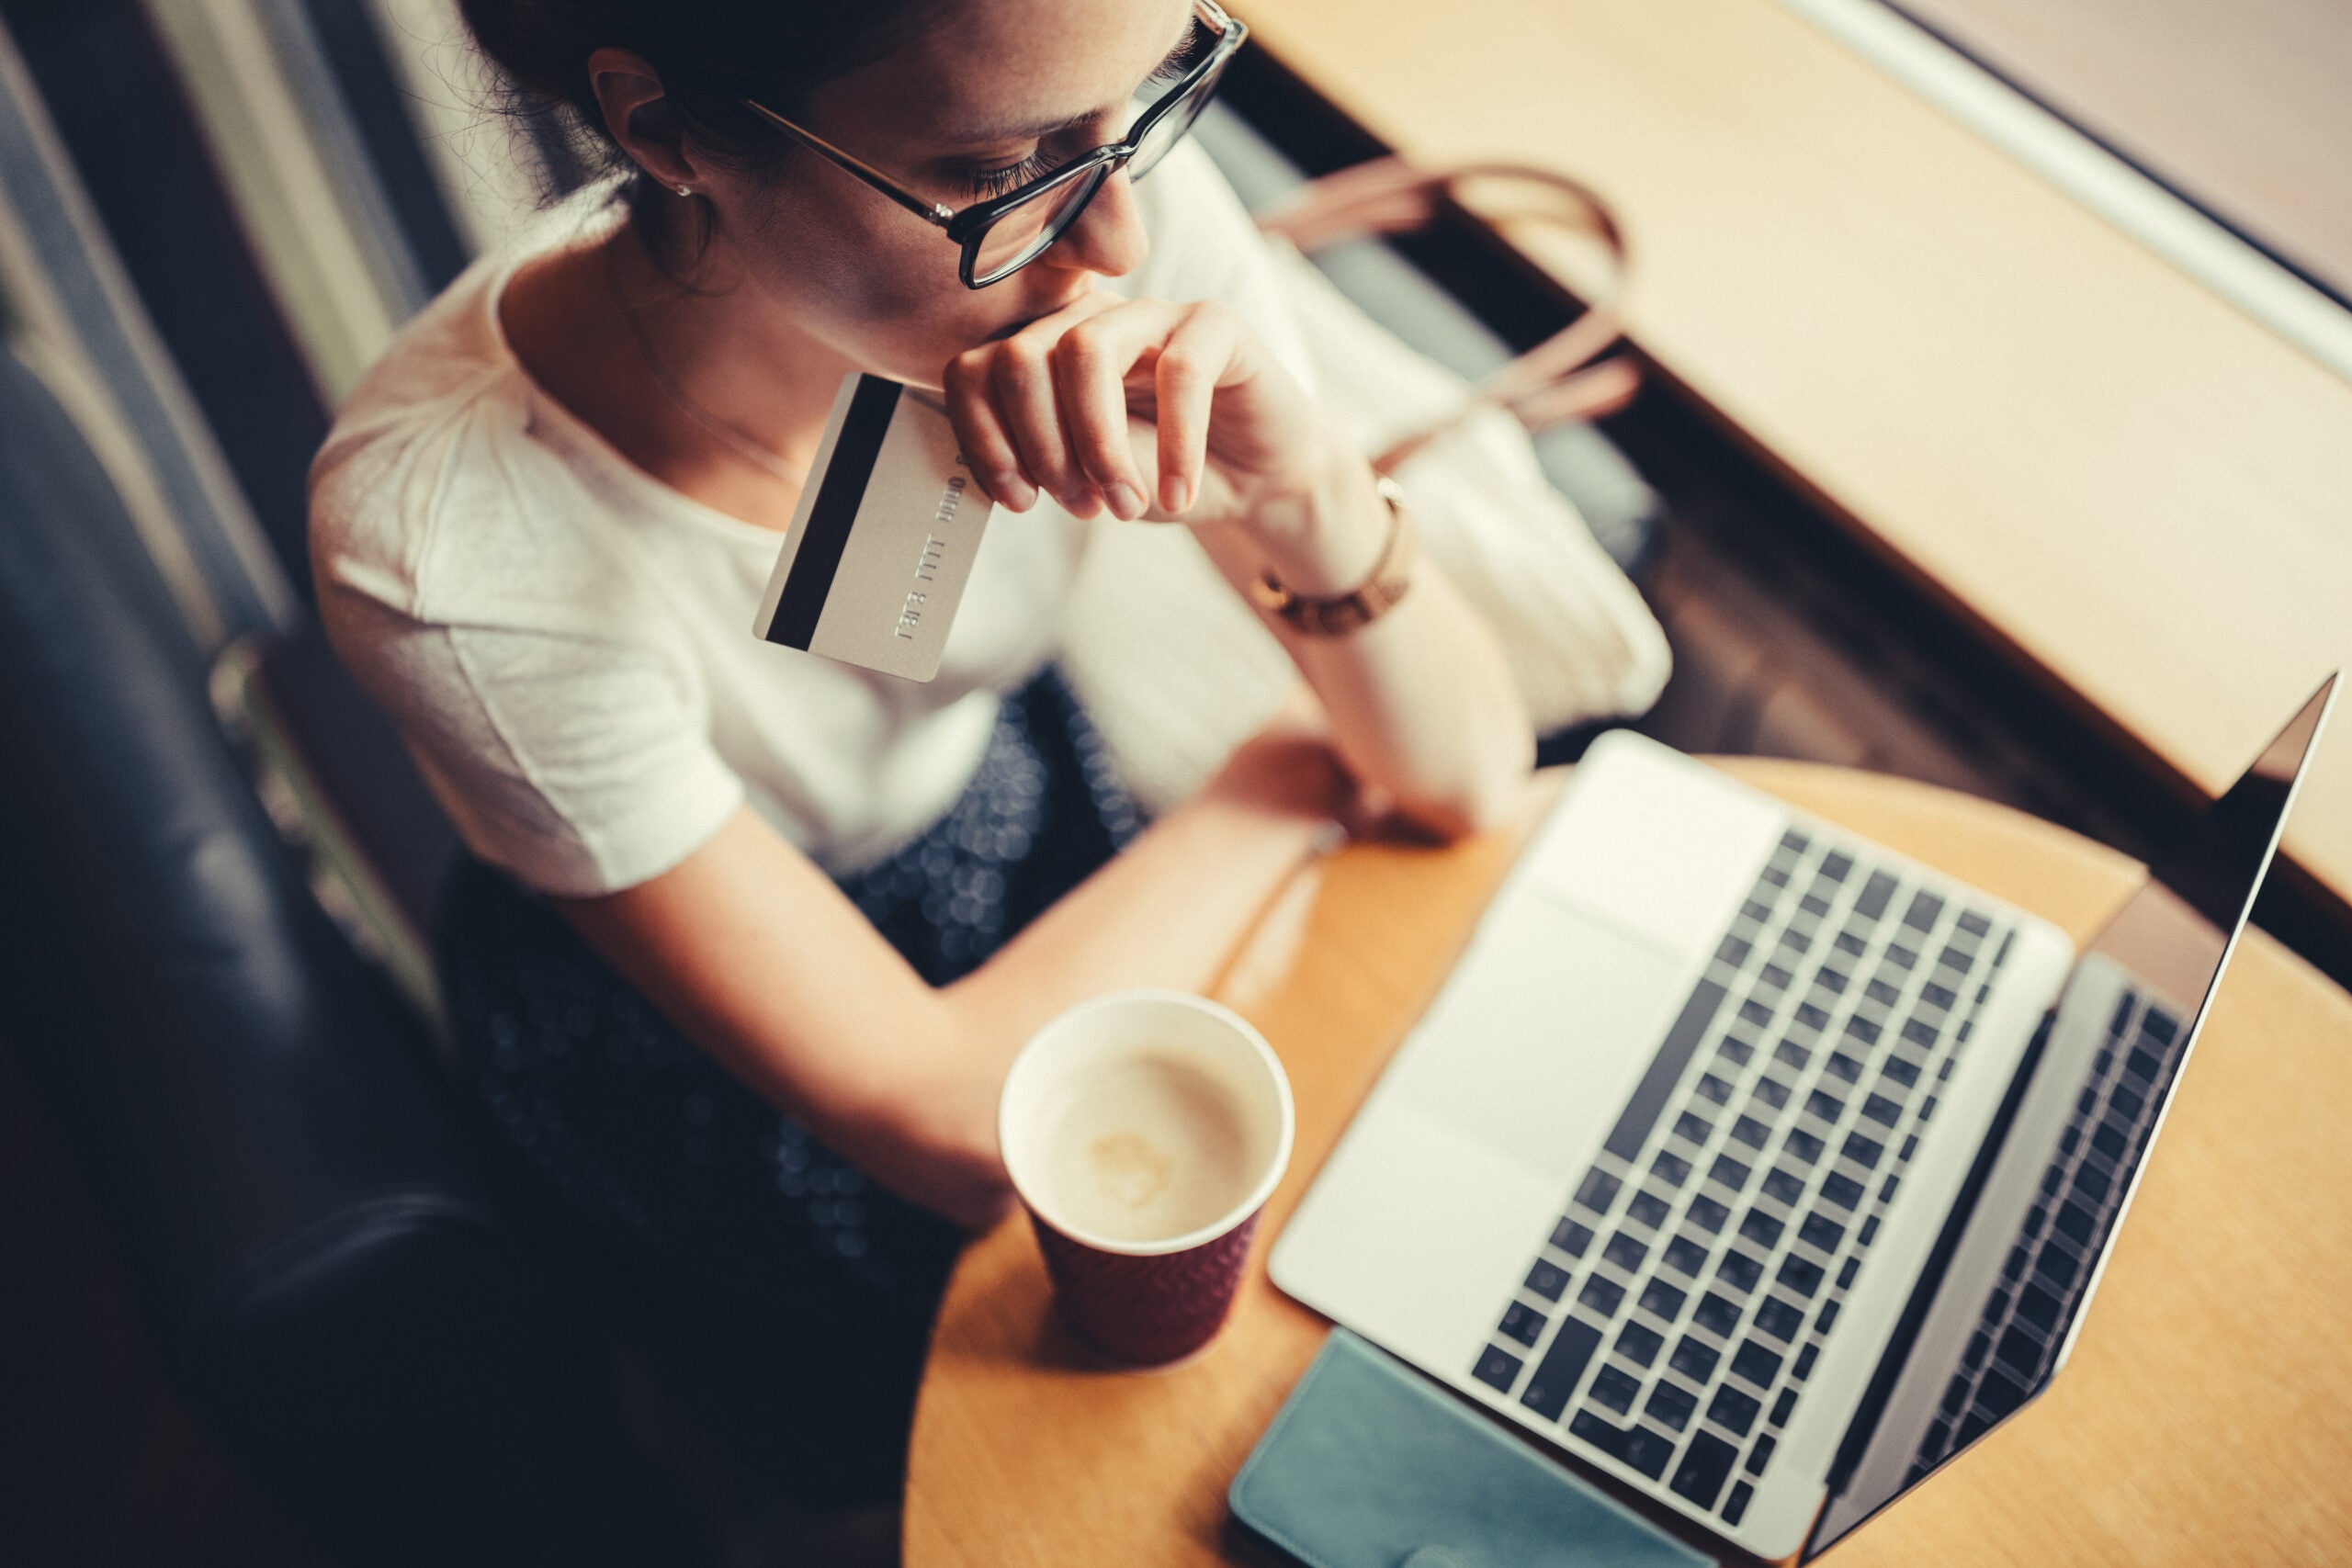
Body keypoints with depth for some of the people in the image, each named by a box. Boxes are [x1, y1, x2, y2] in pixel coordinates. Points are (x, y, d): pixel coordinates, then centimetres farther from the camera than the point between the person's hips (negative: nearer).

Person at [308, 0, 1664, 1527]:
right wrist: (1281, 781, -17)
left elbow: (1467, 776, -18)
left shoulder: (1124, 195, -26)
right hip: (690, 1052, -3)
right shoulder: (448, 543, -36)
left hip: (1018, 803, 4)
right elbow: (961, 1128, -28)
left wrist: (1308, 499, -38)